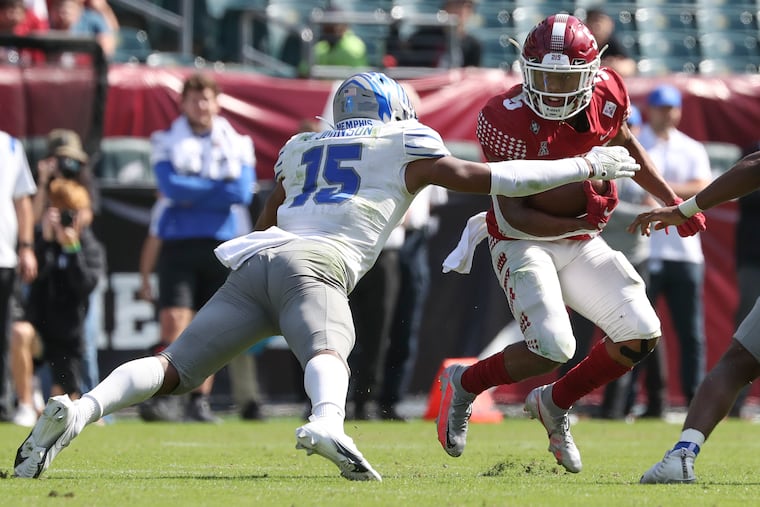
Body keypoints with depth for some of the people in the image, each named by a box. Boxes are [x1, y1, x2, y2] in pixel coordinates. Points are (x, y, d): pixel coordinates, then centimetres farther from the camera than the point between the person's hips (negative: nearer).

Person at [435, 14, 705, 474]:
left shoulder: (607, 96, -9)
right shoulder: (509, 120, -24)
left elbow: (625, 144, 15)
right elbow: (513, 216, -21)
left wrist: (673, 203, 11)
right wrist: (580, 224, -31)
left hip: (581, 243, 6)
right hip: (524, 242, -6)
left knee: (641, 336, -5)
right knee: (552, 349, -22)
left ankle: (555, 403, 17)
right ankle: (464, 384, 6)